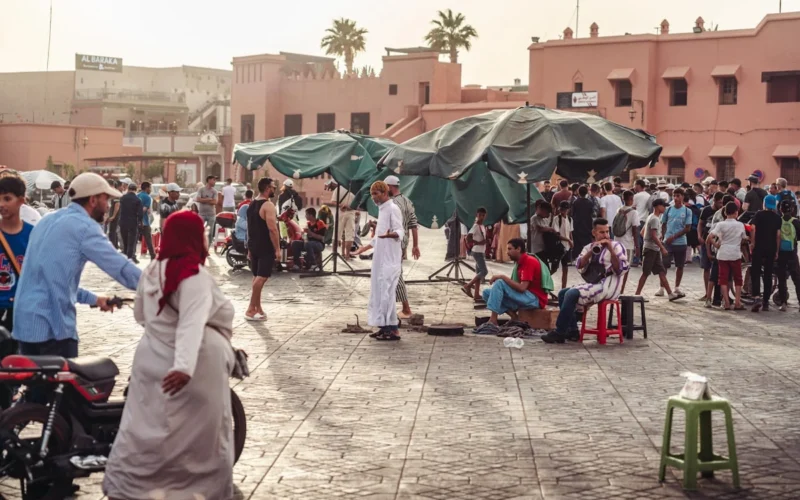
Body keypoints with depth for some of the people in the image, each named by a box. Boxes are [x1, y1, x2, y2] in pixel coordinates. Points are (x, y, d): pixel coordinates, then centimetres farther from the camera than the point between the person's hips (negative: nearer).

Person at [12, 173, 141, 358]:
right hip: (52, 324, -9)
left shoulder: (48, 221, 17)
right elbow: (120, 268, -12)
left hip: (24, 322, 9)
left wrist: (92, 299, 23)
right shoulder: (84, 226, -9)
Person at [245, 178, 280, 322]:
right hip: (265, 247, -9)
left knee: (257, 276, 14)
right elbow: (272, 229, -22)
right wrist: (277, 249, -19)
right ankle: (251, 310, -12)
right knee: (261, 277, -9)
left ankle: (257, 308, 19)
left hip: (254, 246, 9)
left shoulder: (252, 205, 13)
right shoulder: (268, 205, -15)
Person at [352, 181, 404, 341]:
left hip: (390, 260, -10)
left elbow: (400, 231, -20)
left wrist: (390, 234, -42)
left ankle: (392, 330, -12)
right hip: (380, 258, 10)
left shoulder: (393, 209, -9)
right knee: (378, 292, 8)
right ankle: (384, 326, 12)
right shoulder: (382, 209, 19)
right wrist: (364, 248, 32)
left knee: (386, 292, -13)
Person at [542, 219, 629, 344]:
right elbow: (579, 266, -1)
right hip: (593, 284, 7)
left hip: (607, 286, -7)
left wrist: (611, 250, -19)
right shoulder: (589, 247, 15)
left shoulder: (616, 246, 0)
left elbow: (621, 270, -12)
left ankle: (559, 333, -18)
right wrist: (592, 251, -14)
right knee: (563, 294, -4)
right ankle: (572, 330, -3)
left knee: (571, 294, -23)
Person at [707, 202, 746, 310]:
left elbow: (709, 238, -14)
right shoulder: (740, 225, 0)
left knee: (723, 279, 3)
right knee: (737, 279, 10)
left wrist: (715, 245, 2)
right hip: (736, 254, 1)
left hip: (723, 254, -1)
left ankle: (727, 303, -2)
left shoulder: (721, 225, -5)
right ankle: (737, 303, 6)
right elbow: (744, 239, 10)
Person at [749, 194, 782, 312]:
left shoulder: (759, 214, -1)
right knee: (768, 275, 9)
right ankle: (766, 301, 10)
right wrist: (777, 251, 5)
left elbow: (752, 228, -14)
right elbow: (778, 235, 1)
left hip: (758, 248, -3)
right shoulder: (778, 218, 6)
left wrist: (752, 243, -6)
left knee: (755, 273, 0)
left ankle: (756, 297, -18)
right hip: (771, 249, 3)